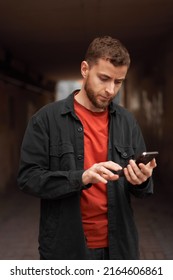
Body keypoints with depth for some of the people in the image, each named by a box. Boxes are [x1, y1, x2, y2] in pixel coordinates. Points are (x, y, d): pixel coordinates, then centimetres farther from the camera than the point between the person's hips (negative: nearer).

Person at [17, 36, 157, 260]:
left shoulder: (127, 121, 3)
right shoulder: (46, 119, -7)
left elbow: (142, 187, 7)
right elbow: (28, 178, -12)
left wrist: (141, 181, -16)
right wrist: (81, 177, -25)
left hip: (119, 245, 4)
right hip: (65, 247, -3)